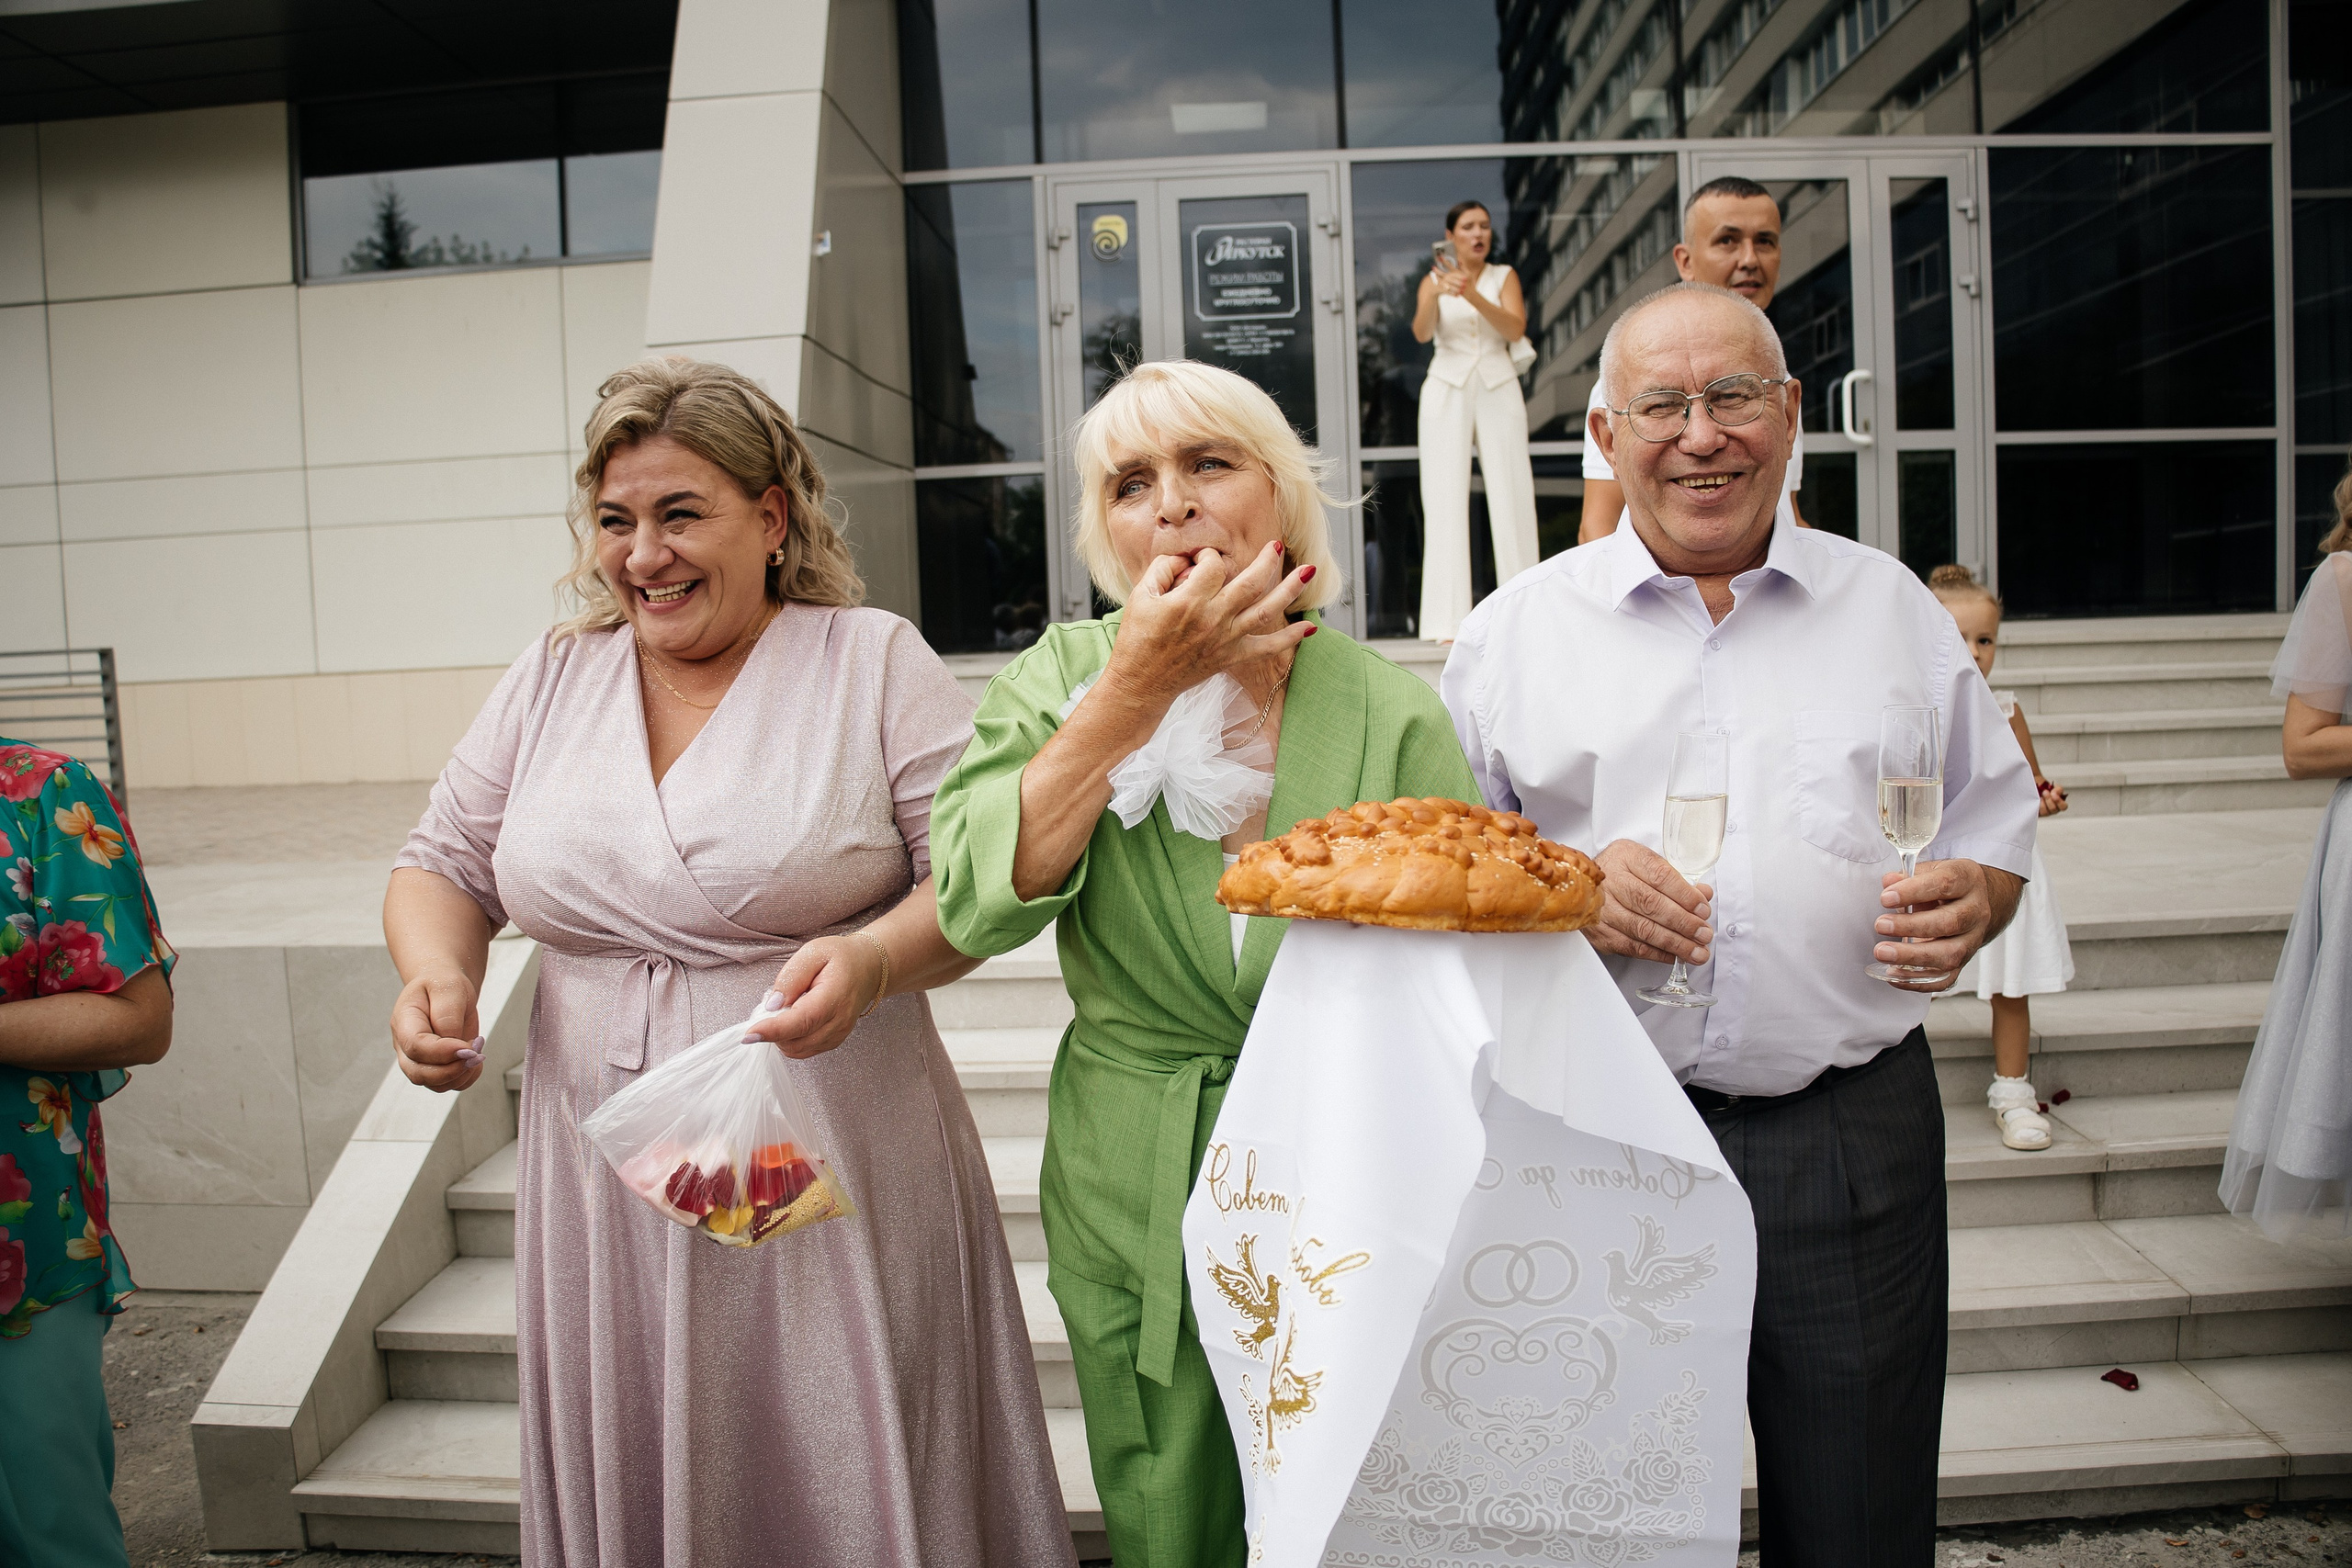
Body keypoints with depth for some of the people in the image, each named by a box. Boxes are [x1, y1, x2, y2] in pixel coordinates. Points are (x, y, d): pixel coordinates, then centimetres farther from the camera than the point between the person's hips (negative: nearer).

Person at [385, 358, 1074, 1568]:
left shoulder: (875, 664, -4)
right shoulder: (548, 681, 8)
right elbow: (446, 866, 14)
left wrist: (875, 957, -26)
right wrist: (433, 974, -6)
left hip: (833, 1183, -3)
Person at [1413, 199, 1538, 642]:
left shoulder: (1504, 276, 10)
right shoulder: (1434, 280, 9)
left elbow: (1515, 328, -8)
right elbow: (1421, 332, -9)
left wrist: (1472, 295, -22)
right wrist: (1435, 295, -29)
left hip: (1498, 388, 1)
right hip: (1448, 389, -1)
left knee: (1512, 494, -4)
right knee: (1445, 498, -8)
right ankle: (1449, 622, -12)